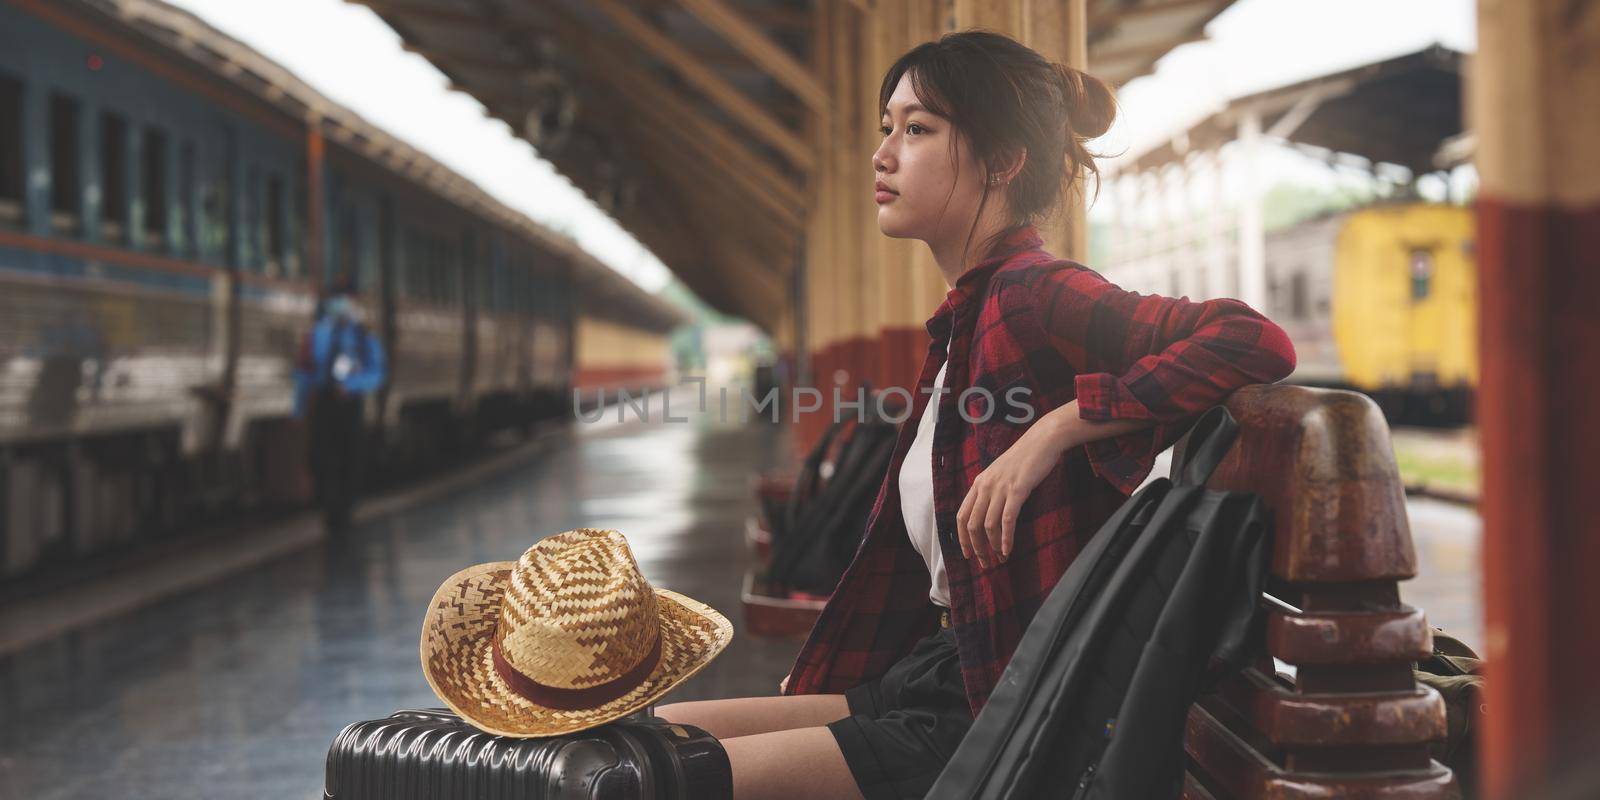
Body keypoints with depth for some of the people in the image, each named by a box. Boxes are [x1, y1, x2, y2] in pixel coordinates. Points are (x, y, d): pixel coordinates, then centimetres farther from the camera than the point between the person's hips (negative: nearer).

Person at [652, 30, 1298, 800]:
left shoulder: (1033, 297, -15)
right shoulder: (959, 326, 14)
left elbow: (1260, 343, -29)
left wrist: (1056, 426, -28)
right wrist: (814, 684, 17)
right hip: (941, 680, 9)